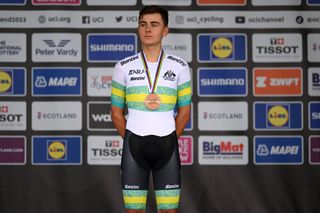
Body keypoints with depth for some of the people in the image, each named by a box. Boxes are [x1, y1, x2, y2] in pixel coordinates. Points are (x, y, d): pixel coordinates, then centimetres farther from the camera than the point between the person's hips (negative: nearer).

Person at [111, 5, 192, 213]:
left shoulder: (180, 67, 2)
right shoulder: (124, 67, 2)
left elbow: (184, 111, 9)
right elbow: (117, 113, 9)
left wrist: (169, 141, 7)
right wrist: (131, 142, 6)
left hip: (167, 144, 0)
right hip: (134, 143, 0)